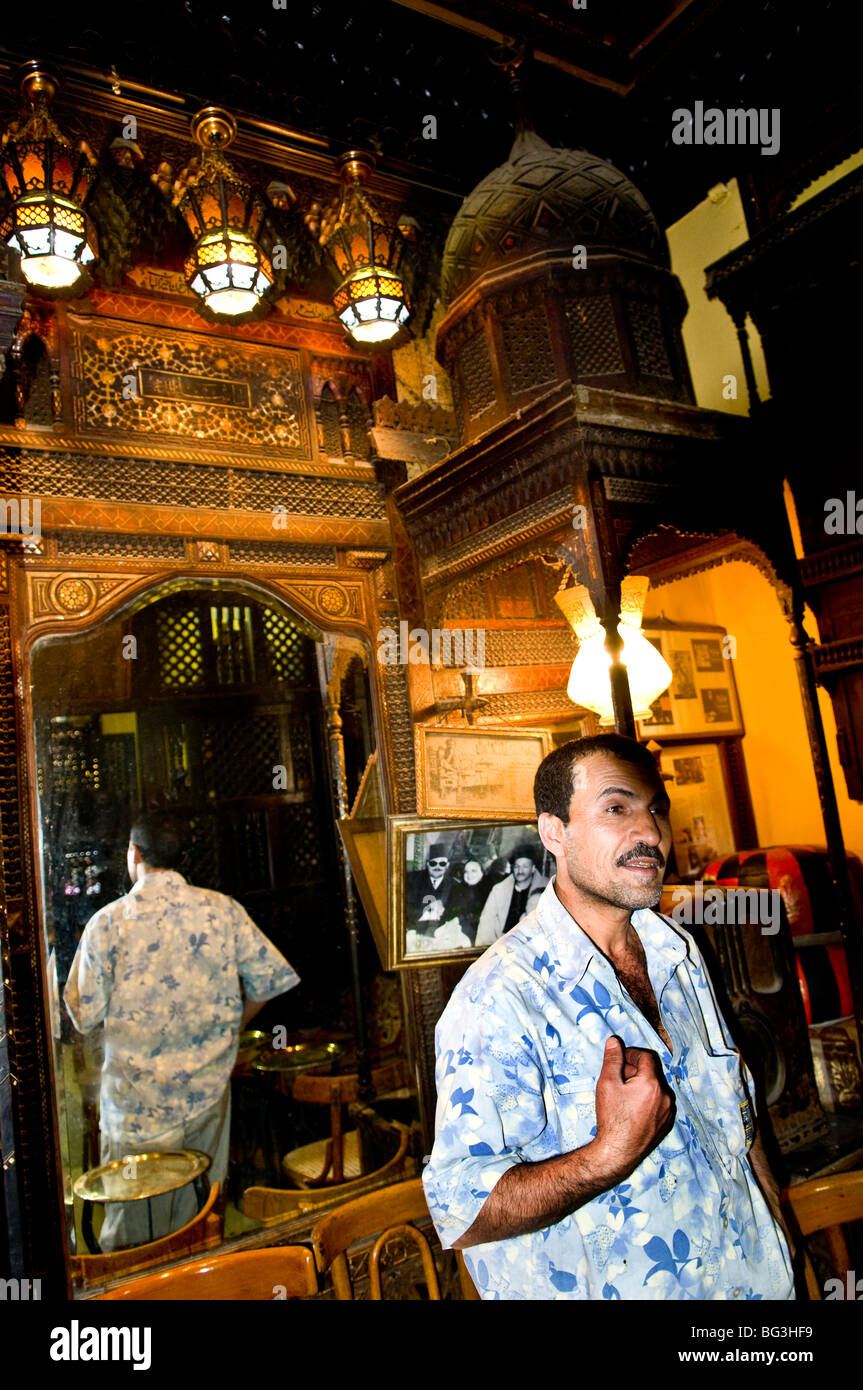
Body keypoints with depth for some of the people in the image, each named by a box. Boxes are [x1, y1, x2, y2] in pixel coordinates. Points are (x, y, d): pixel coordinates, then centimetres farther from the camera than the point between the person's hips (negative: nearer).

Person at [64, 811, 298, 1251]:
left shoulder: (107, 923, -10)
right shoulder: (223, 910, -5)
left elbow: (85, 1017, -6)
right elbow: (270, 980, -3)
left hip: (138, 1104, -2)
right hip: (210, 1094, 2)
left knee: (133, 1229, 13)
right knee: (202, 1225, 19)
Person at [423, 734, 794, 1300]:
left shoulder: (680, 952, -2)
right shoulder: (498, 998, -28)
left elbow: (735, 1105, 9)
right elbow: (460, 1212, -28)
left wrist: (780, 1237, 8)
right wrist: (613, 1153, -35)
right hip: (609, 1286, -6)